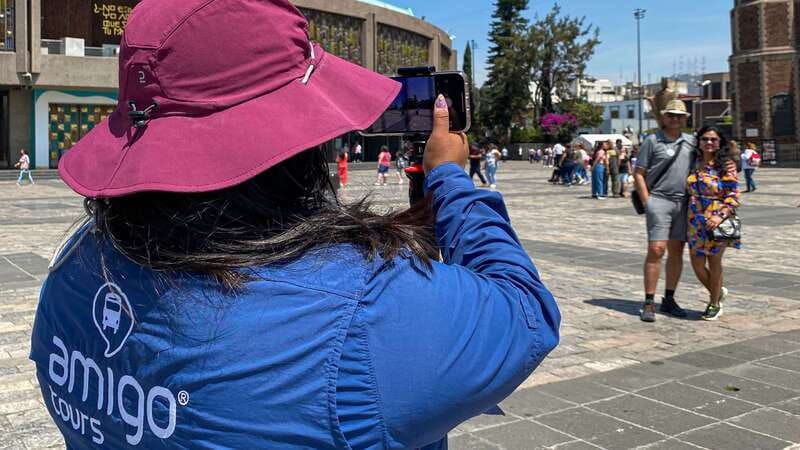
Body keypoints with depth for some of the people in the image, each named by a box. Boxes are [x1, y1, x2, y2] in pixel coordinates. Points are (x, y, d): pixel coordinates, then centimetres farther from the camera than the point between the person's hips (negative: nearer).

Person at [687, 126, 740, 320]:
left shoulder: (725, 164, -6)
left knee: (714, 262, 6)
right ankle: (717, 292, 33)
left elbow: (734, 195, -10)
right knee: (697, 263, 6)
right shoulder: (695, 163, 7)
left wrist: (721, 216, -21)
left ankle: (715, 304, 24)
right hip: (696, 220, 4)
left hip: (717, 220, -4)